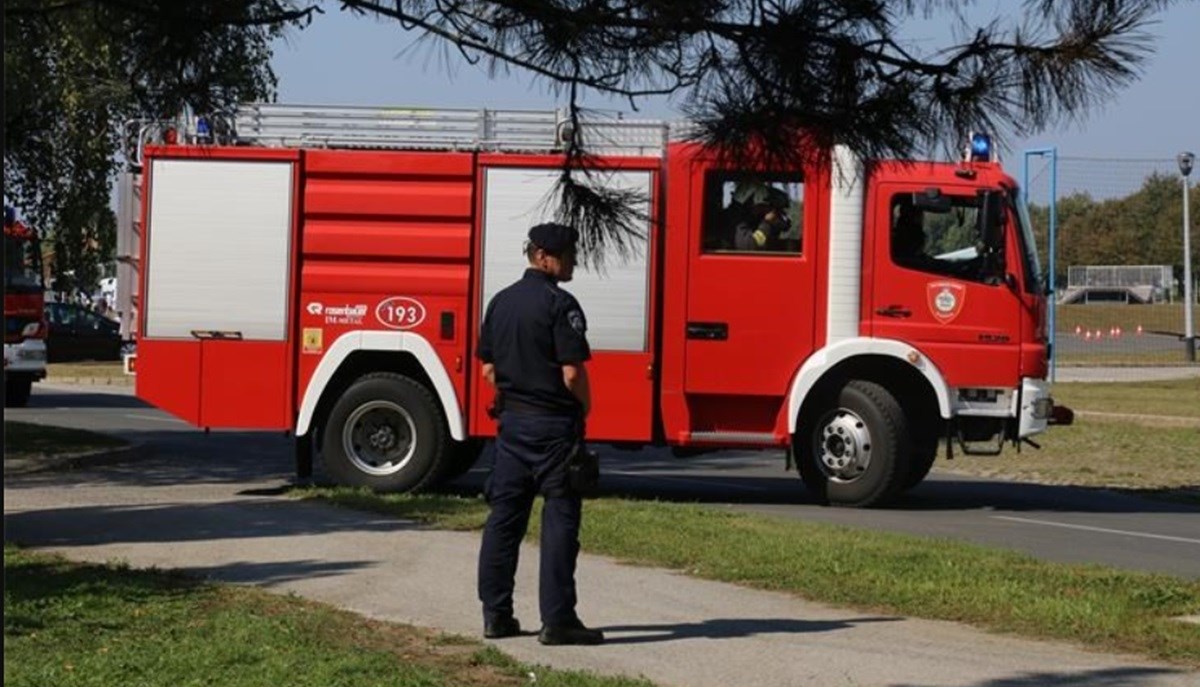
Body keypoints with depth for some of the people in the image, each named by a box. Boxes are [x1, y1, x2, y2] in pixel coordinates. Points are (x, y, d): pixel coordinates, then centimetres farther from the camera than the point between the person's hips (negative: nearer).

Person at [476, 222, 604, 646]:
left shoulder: (501, 302, 9)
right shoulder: (559, 304, -14)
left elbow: (488, 369, 12)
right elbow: (572, 373, -18)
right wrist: (585, 408, -1)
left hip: (512, 420, 7)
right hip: (554, 424, -7)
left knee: (504, 515, 10)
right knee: (560, 519, -3)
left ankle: (496, 614, 13)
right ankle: (557, 619, -4)